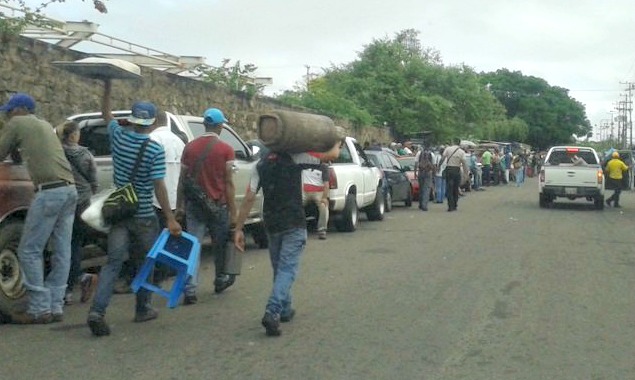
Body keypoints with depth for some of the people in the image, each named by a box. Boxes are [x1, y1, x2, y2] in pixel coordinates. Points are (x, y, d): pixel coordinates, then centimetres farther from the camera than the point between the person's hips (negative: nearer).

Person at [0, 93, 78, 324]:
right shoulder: (45, 125, 25)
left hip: (49, 191, -8)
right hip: (69, 189, 8)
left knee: (29, 251, -1)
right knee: (62, 252, 6)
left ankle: (39, 309, -2)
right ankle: (56, 307, 9)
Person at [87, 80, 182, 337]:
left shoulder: (118, 137, 0)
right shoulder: (155, 150, -13)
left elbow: (106, 113, 20)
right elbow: (158, 186, -16)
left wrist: (108, 88, 30)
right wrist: (170, 219, -14)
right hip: (144, 216, -3)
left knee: (113, 261, -1)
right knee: (145, 264, 14)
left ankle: (97, 311, -17)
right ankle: (143, 309, 24)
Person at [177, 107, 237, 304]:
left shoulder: (190, 147, 4)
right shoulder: (226, 149, -7)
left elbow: (182, 179, 7)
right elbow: (229, 183, -8)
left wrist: (179, 205, 16)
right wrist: (233, 212, -3)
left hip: (194, 205, 2)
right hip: (218, 205, -2)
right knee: (220, 245, 16)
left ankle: (190, 290, -6)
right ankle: (220, 281, 34)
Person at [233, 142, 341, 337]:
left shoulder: (261, 165, 9)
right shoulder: (295, 158, -1)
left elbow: (249, 198, 0)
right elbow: (332, 155, 4)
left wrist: (238, 228, 1)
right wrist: (337, 144, 27)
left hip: (272, 225, 5)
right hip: (294, 225, -4)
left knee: (279, 268, 19)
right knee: (287, 269, -8)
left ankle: (284, 310, 28)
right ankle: (272, 313, -22)